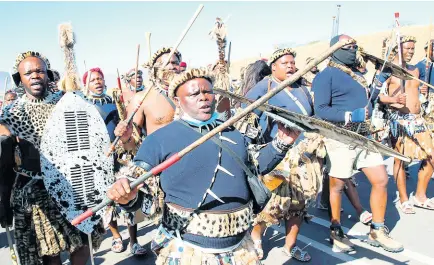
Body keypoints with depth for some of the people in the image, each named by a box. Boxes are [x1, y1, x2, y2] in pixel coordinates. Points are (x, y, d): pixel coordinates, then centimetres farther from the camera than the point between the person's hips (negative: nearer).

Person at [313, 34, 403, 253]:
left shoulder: (356, 75, 18)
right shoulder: (325, 76, -8)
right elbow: (320, 110, -17)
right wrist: (350, 116, -25)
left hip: (364, 137, 8)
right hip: (341, 139, -8)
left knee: (381, 180, 8)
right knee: (337, 185, 6)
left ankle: (377, 231, 24)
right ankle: (336, 231, 25)